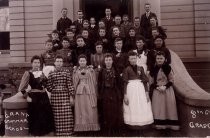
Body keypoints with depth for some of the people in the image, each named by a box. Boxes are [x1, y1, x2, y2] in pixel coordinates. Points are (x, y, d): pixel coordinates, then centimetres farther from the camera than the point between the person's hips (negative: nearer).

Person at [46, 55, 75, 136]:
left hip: (65, 96, -1)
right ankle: (58, 133, 13)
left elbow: (70, 84, 0)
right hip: (54, 96, 1)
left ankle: (67, 133, 5)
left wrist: (71, 96, -4)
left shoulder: (67, 72, 4)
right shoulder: (51, 74, 8)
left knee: (67, 115, -4)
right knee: (56, 116, 2)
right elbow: (48, 87, 11)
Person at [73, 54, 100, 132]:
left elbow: (94, 83, 6)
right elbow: (74, 83, 13)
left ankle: (91, 127, 7)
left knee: (90, 110, -2)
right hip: (79, 93, 1)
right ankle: (81, 127, 10)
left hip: (89, 93, -1)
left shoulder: (91, 70, 7)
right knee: (80, 110, 2)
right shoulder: (75, 71, 10)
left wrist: (95, 94, 0)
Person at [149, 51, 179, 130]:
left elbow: (171, 80, -1)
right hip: (157, 91, 1)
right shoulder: (153, 69, 1)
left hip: (168, 90, -1)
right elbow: (151, 82, 3)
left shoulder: (168, 68, -3)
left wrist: (165, 86, -15)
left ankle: (171, 124, 9)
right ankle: (159, 124, 7)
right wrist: (157, 87, -13)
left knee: (169, 106, 0)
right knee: (158, 107, 1)